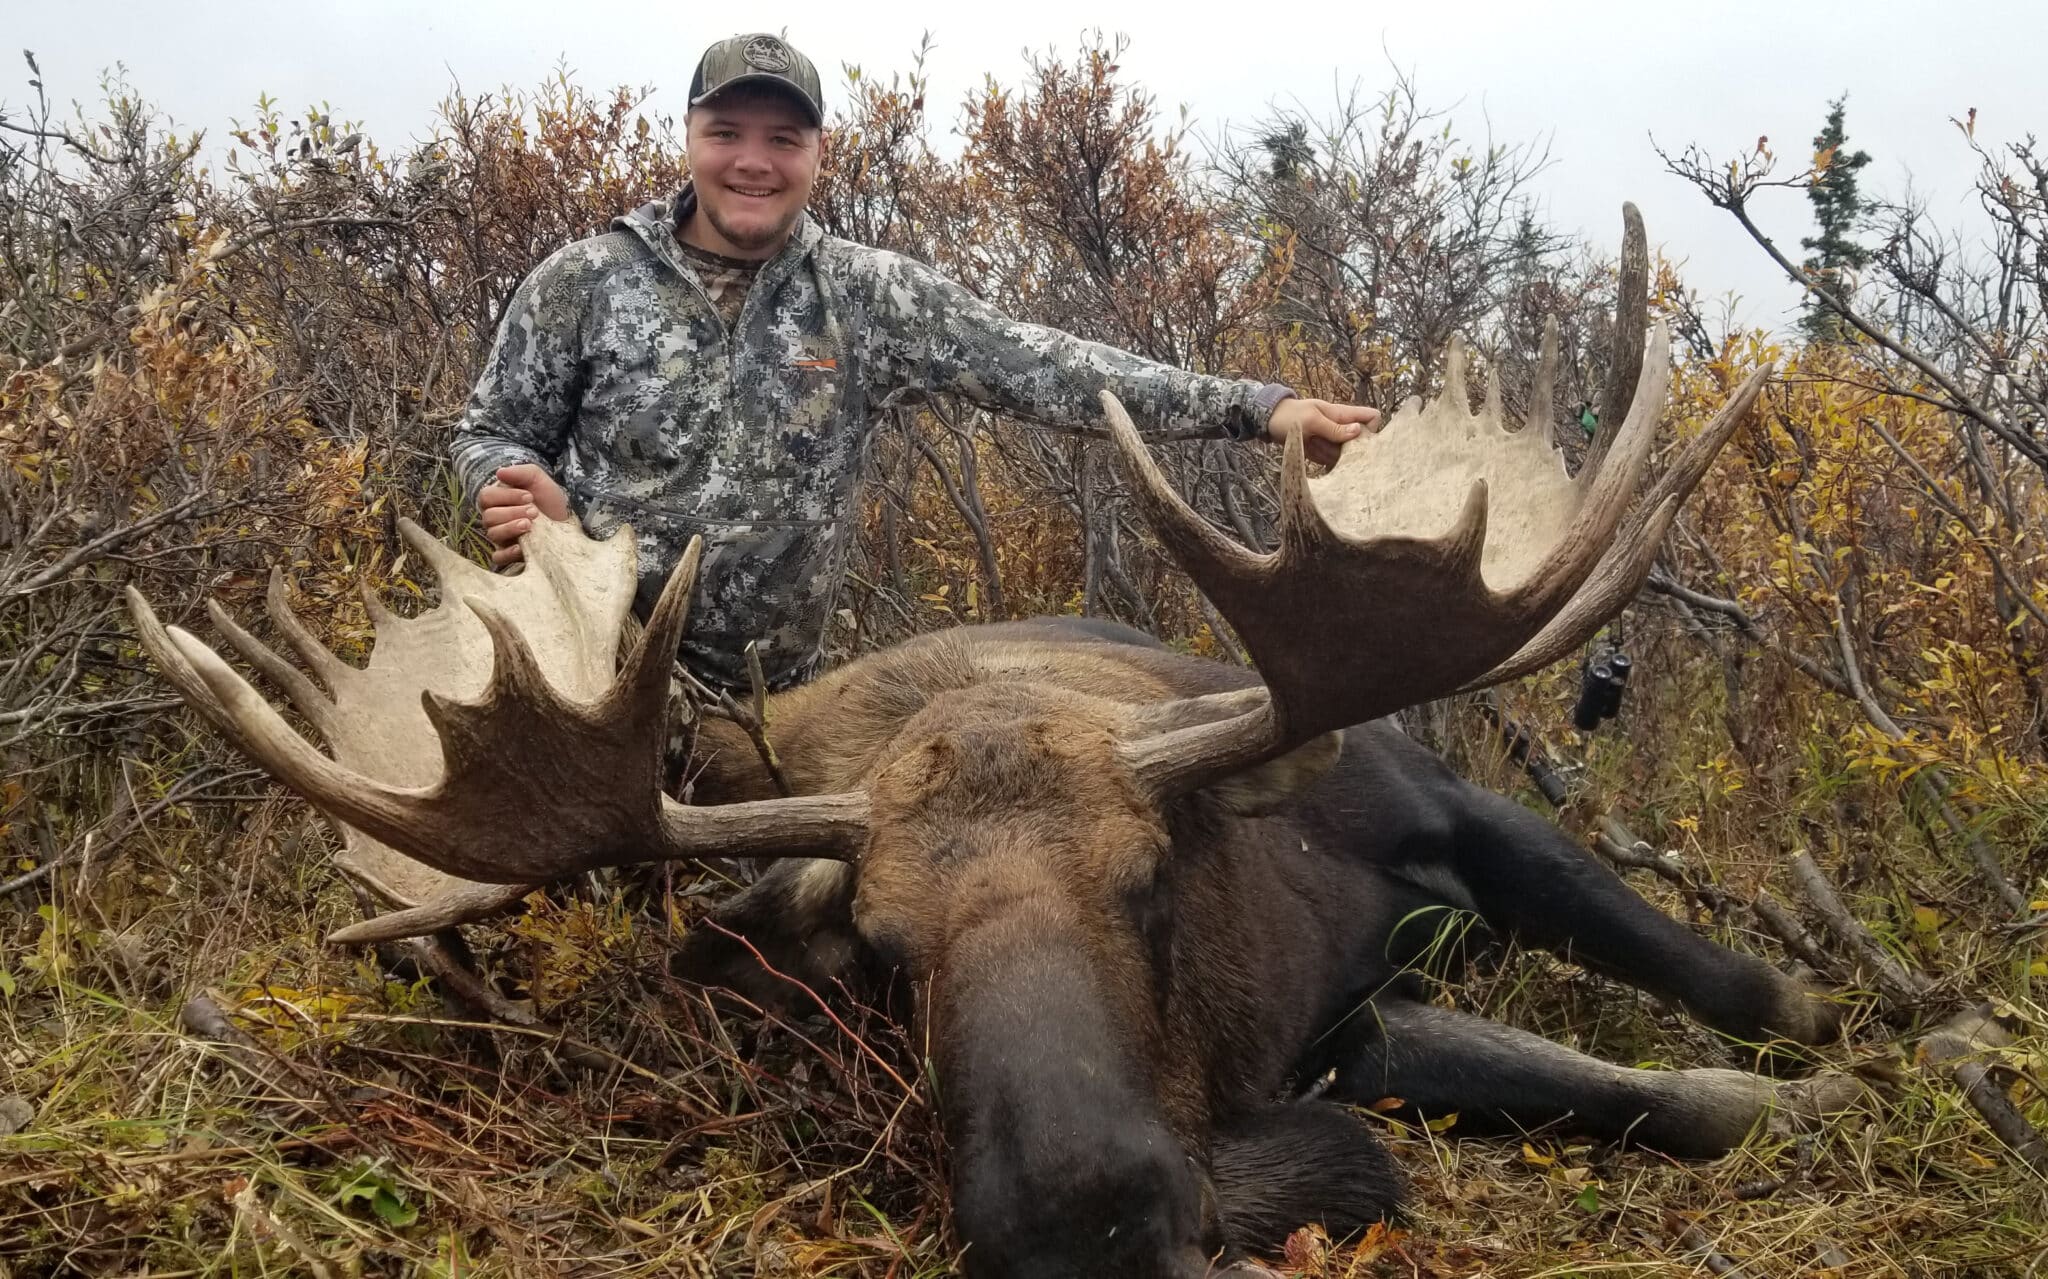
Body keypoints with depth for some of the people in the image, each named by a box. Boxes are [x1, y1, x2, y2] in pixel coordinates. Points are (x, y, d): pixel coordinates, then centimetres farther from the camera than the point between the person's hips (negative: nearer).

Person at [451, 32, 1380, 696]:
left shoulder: (868, 297, -2)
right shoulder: (583, 282, -4)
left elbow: (1029, 364, -8)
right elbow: (491, 434, 5)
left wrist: (1254, 406, -16)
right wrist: (516, 487, -21)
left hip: (774, 695, 2)